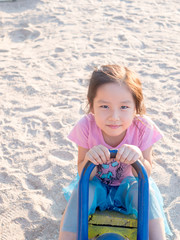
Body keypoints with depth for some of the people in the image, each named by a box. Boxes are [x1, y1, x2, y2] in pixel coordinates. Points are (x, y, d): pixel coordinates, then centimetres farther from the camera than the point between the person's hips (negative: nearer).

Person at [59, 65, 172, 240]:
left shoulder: (143, 128, -25)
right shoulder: (86, 127, -25)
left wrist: (138, 157, -41)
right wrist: (89, 159, -42)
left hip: (128, 185, 1)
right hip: (96, 184, 0)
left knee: (147, 192, -30)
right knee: (80, 193, -31)